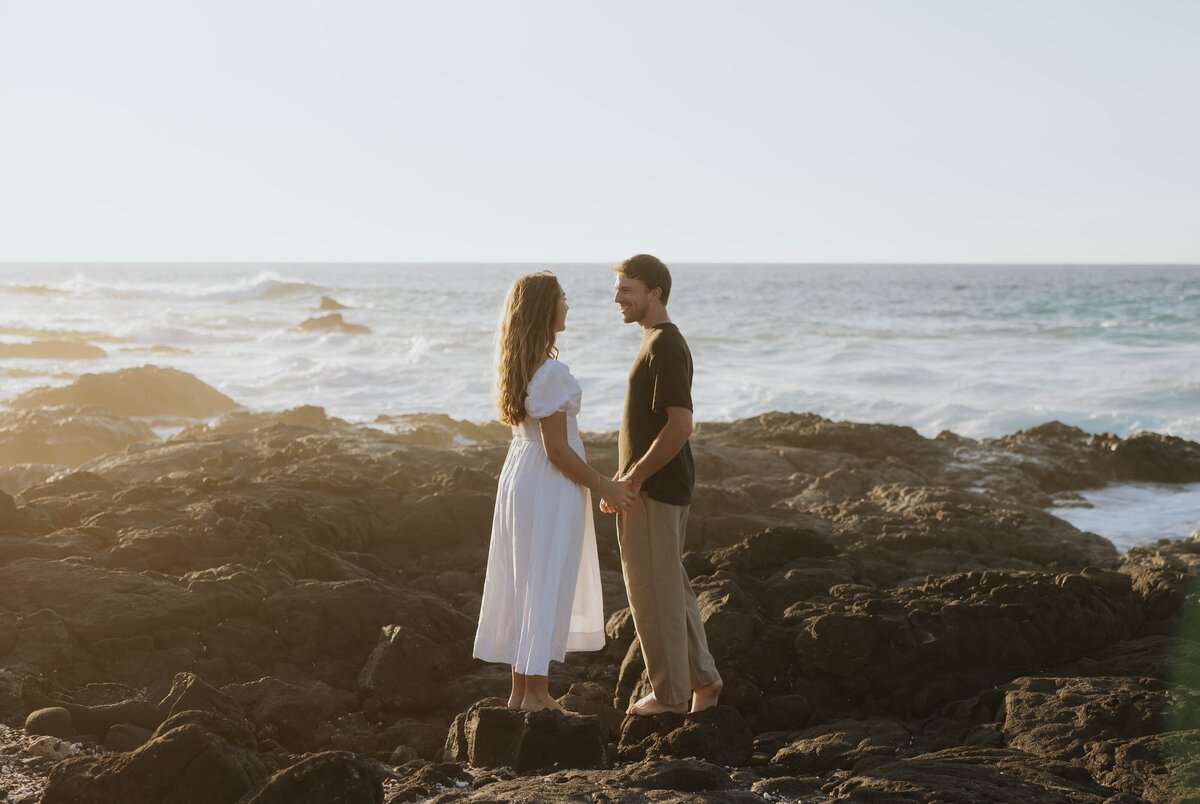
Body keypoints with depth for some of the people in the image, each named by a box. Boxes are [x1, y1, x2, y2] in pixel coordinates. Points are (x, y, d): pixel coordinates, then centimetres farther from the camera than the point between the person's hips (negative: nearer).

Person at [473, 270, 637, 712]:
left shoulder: (516, 365, 7)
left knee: (522, 582, 13)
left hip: (518, 477, 9)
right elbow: (557, 449, -20)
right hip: (549, 488, -9)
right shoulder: (552, 373, -21)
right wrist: (604, 487, -10)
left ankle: (521, 690, 20)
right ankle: (536, 693, 5)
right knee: (548, 585, -1)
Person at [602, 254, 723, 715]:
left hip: (653, 489, -10)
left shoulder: (664, 347, -18)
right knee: (671, 587, 16)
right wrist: (628, 480, 19)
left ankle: (670, 694, 7)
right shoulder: (658, 341, 14)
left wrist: (632, 479, -20)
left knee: (654, 592, -1)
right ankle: (703, 677, 22)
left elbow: (680, 425, -25)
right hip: (656, 487, 10)